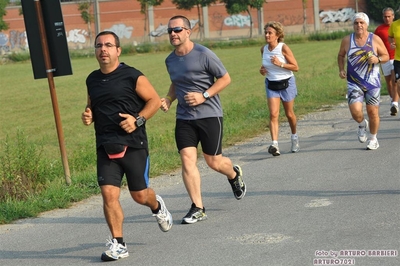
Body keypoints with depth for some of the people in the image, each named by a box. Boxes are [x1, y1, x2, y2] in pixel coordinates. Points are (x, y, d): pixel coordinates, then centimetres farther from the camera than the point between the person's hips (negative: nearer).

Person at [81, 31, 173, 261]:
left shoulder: (132, 76, -7)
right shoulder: (92, 80, 10)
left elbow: (155, 100, -3)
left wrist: (138, 120, -16)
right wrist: (88, 116, 2)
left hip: (133, 145, -4)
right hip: (106, 147, 4)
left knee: (139, 194, 7)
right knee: (109, 194, -9)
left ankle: (157, 206, 43)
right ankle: (118, 244, -1)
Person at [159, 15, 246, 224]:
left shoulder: (204, 55, -12)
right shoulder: (170, 60, 7)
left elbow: (225, 78, -7)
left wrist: (204, 96, -17)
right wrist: (169, 99, 4)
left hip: (209, 115, -5)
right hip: (184, 118, 5)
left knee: (213, 162, 3)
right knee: (187, 160, -8)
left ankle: (234, 175, 39)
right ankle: (197, 209, -3)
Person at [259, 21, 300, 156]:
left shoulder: (283, 48, -14)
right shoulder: (263, 49, 0)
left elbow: (295, 67, -12)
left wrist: (280, 64, -24)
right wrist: (262, 70, -4)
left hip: (286, 83, -3)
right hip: (271, 84, 3)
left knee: (289, 114, 11)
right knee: (273, 114, -14)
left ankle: (294, 137, 39)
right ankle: (274, 144, -23)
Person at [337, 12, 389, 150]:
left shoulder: (375, 39, -3)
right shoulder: (347, 40, 1)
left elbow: (386, 56, 4)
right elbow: (340, 55, 17)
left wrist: (377, 59, -17)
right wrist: (341, 69, 2)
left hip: (372, 82, 0)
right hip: (354, 83, 0)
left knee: (373, 112, 3)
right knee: (355, 111, -15)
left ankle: (373, 139, 24)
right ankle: (362, 125, 20)